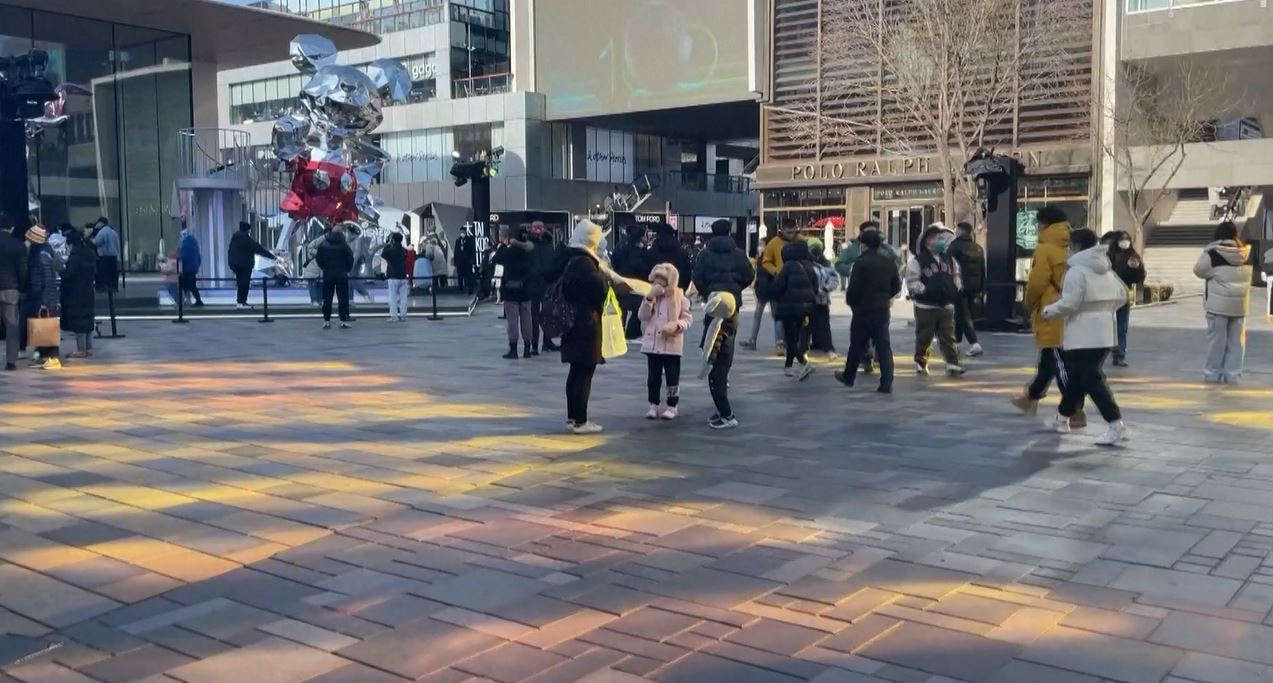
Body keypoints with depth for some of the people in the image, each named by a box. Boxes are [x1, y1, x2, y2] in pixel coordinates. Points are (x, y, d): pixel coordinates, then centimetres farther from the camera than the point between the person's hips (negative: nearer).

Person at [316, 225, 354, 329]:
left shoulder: (323, 245, 2)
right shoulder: (344, 245, -7)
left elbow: (318, 259, 5)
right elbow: (350, 260, -5)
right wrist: (347, 270, 12)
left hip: (327, 274, 2)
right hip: (341, 275, -2)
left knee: (327, 299, 7)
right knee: (343, 298, 2)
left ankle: (326, 321, 4)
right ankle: (344, 321, -2)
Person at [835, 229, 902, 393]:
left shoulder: (860, 263, -15)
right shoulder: (889, 262, 4)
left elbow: (853, 289, -16)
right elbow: (896, 286, 12)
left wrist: (851, 303, 3)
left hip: (863, 310, -4)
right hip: (883, 310, 4)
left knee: (857, 345, 10)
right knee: (884, 346, 4)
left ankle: (849, 376, 27)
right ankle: (886, 382, -4)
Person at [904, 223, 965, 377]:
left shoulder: (949, 259, 12)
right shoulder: (917, 260, -7)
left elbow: (956, 276, 22)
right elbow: (912, 282, -11)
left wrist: (956, 289, 6)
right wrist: (925, 291, -18)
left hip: (946, 305, 4)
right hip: (925, 306, -4)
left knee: (948, 336, 1)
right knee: (924, 337, 4)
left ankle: (952, 364, -1)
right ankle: (920, 362, 20)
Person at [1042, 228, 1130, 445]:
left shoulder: (1077, 271, -14)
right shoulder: (1107, 270, 14)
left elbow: (1069, 304, -19)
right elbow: (1122, 296, 15)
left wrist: (1048, 310, -2)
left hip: (1084, 335, -9)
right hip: (1103, 332, 9)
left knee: (1092, 380, -9)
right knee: (1076, 376, 20)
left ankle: (1117, 426, -16)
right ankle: (1063, 417, 34)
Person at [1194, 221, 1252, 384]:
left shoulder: (1213, 253, -11)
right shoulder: (1246, 253, 3)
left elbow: (1199, 270, -2)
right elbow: (1247, 276, 14)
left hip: (1219, 303, -4)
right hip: (1240, 304, 4)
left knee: (1217, 339, 3)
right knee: (1237, 340, 8)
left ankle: (1213, 373, 7)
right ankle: (1233, 374, 9)